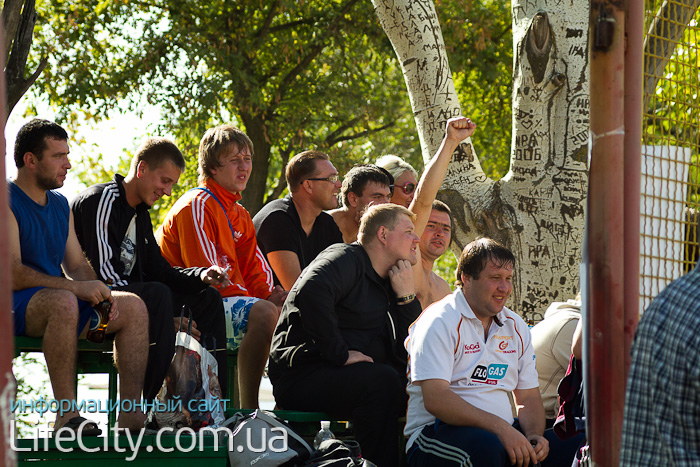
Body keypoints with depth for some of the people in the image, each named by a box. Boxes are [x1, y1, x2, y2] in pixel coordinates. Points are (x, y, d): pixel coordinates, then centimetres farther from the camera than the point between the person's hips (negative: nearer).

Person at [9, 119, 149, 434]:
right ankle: (66, 416, -37)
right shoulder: (8, 203, -10)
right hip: (14, 306, -8)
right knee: (63, 302, -39)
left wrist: (98, 292, -7)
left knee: (134, 306, -9)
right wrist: (77, 287, -27)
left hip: (61, 302, 8)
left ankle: (131, 416, -17)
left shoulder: (60, 205, 17)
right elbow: (13, 273, -20)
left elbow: (77, 266, 16)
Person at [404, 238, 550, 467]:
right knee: (485, 446, -38)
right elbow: (435, 399, -19)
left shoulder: (516, 327, 15)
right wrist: (501, 428, -26)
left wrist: (534, 435, -7)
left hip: (500, 431, 6)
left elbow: (528, 398, 17)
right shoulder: (440, 323, -8)